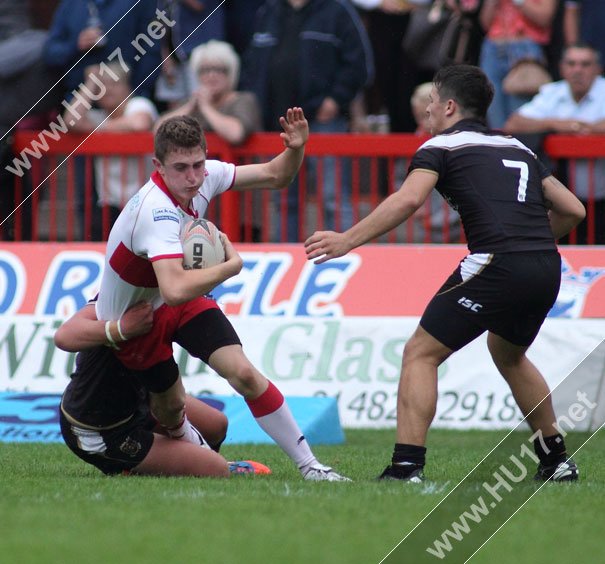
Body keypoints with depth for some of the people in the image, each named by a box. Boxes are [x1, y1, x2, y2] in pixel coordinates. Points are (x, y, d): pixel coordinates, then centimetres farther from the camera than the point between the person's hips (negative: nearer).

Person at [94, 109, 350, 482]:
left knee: (244, 373, -12)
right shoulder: (157, 211, -37)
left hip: (175, 300, 5)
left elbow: (275, 176, 2)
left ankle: (308, 464, -9)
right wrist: (232, 265, -35)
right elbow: (175, 290, -50)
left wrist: (295, 148, -21)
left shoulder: (205, 175, -13)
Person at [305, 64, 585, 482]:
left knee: (420, 354, 1)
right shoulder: (518, 149, 26)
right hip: (547, 268, 7)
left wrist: (347, 241, -10)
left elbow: (408, 200, -12)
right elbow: (572, 209, 25)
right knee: (507, 352, 34)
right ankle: (556, 459, 37)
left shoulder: (441, 147, 7)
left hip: (497, 265, -7)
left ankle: (407, 466, -12)